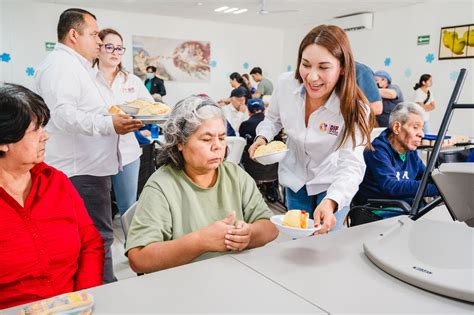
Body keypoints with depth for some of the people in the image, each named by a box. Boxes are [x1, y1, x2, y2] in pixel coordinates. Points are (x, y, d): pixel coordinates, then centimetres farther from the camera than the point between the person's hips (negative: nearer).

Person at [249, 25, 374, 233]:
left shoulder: (354, 108, -28)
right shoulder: (285, 84, -19)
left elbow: (352, 165, -34)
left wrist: (330, 202, -52)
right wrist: (262, 137, -18)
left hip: (332, 185, -3)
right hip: (295, 178, 3)